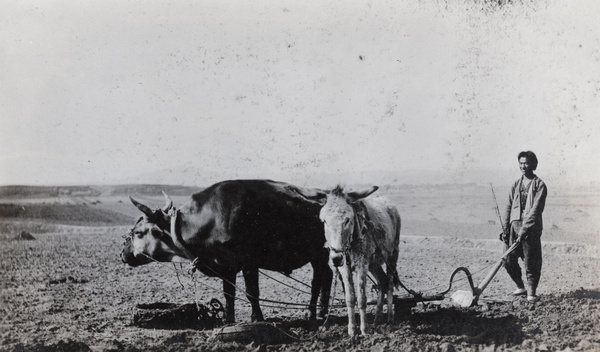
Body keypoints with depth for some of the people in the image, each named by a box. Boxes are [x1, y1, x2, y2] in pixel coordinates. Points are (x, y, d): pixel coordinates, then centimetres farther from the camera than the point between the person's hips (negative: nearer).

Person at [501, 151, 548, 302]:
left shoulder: (539, 185, -3)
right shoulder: (516, 185, 15)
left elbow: (536, 210, -12)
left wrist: (524, 230, -19)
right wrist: (505, 228, 5)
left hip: (531, 228, -5)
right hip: (514, 226, 5)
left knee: (531, 262, -5)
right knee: (508, 261, 4)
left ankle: (531, 292, 5)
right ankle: (521, 287, 23)